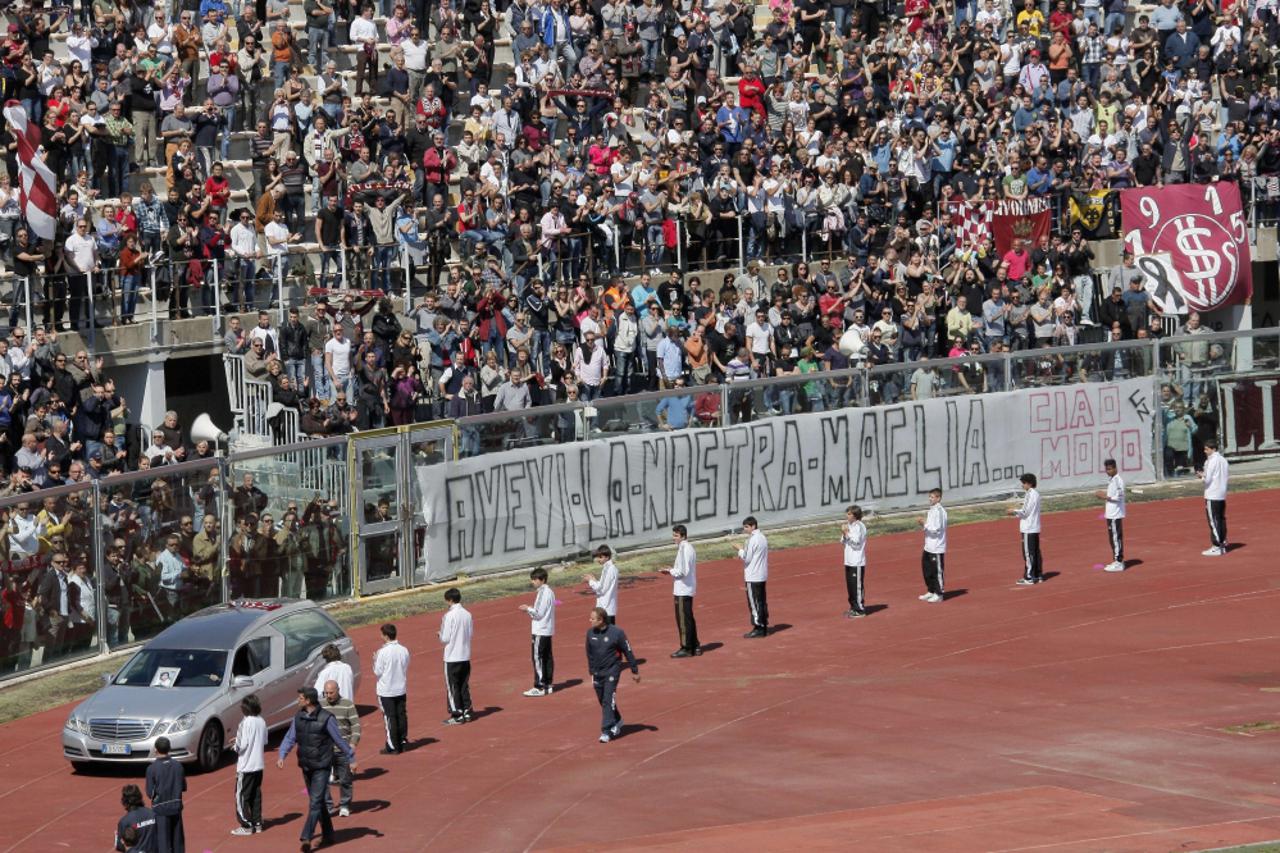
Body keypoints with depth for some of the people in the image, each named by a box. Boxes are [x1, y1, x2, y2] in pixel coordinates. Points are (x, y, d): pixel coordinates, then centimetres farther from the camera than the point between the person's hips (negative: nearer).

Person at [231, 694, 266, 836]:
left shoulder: (246, 723, -18)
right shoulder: (262, 722, 3)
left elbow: (242, 745, -21)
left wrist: (236, 745, 2)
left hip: (246, 766, -7)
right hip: (258, 764, 7)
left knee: (242, 796, 1)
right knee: (256, 795, 15)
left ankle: (246, 826, 1)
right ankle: (257, 823, 19)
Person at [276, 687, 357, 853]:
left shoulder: (326, 718, -14)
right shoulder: (298, 717, 3)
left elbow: (339, 740, -7)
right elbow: (290, 738, 4)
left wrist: (352, 758, -1)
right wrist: (281, 756, -11)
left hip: (322, 766, -6)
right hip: (306, 766, 6)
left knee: (315, 802, -11)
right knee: (317, 802, 14)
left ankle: (306, 838, -16)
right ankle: (328, 835, 26)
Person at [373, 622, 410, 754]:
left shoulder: (383, 652, -18)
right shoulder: (404, 651, -1)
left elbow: (378, 671, -12)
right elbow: (406, 668, 8)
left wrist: (375, 661, 4)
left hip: (386, 690, -5)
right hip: (401, 688, 5)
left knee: (390, 717, 0)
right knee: (402, 715, 13)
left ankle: (393, 746, 2)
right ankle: (402, 742, 19)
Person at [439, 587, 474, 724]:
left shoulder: (449, 615, -17)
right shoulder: (467, 614, 2)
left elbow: (445, 639, -15)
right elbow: (470, 634, 9)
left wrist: (440, 636, 6)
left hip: (452, 657, -6)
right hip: (465, 656, 6)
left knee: (452, 687, 3)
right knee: (464, 686, 15)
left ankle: (457, 715, 3)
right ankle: (467, 712, 16)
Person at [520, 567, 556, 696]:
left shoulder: (542, 593, -17)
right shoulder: (549, 591, 12)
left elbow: (539, 613, -18)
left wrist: (528, 609, -5)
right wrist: (530, 610, 11)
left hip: (540, 631, -10)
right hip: (548, 631, 10)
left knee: (538, 658, -8)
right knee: (547, 657, 13)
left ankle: (539, 687, -8)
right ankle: (548, 684, 18)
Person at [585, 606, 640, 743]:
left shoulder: (616, 633, -14)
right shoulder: (590, 633, -1)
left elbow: (628, 652, -5)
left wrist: (635, 671, 0)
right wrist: (591, 672, 17)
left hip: (612, 671, -5)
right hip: (597, 672, 5)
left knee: (608, 700, -12)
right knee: (603, 701, 14)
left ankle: (606, 731, -12)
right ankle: (617, 722, 37)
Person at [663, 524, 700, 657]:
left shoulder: (684, 549, -18)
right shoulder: (688, 547, 13)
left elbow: (683, 571, -23)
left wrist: (670, 571, -8)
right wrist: (673, 570, 9)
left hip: (682, 590, -10)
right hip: (687, 589, 10)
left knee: (683, 619, -4)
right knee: (688, 618, 16)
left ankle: (686, 648, 1)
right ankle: (695, 646, 22)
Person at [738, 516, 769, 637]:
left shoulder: (752, 540, -17)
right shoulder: (762, 538, 11)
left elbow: (746, 558, -16)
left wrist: (741, 551, 0)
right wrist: (744, 553, 10)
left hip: (753, 577, -9)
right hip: (762, 576, 9)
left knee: (754, 602, -4)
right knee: (762, 601, 12)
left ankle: (758, 628, -4)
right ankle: (764, 627, 16)